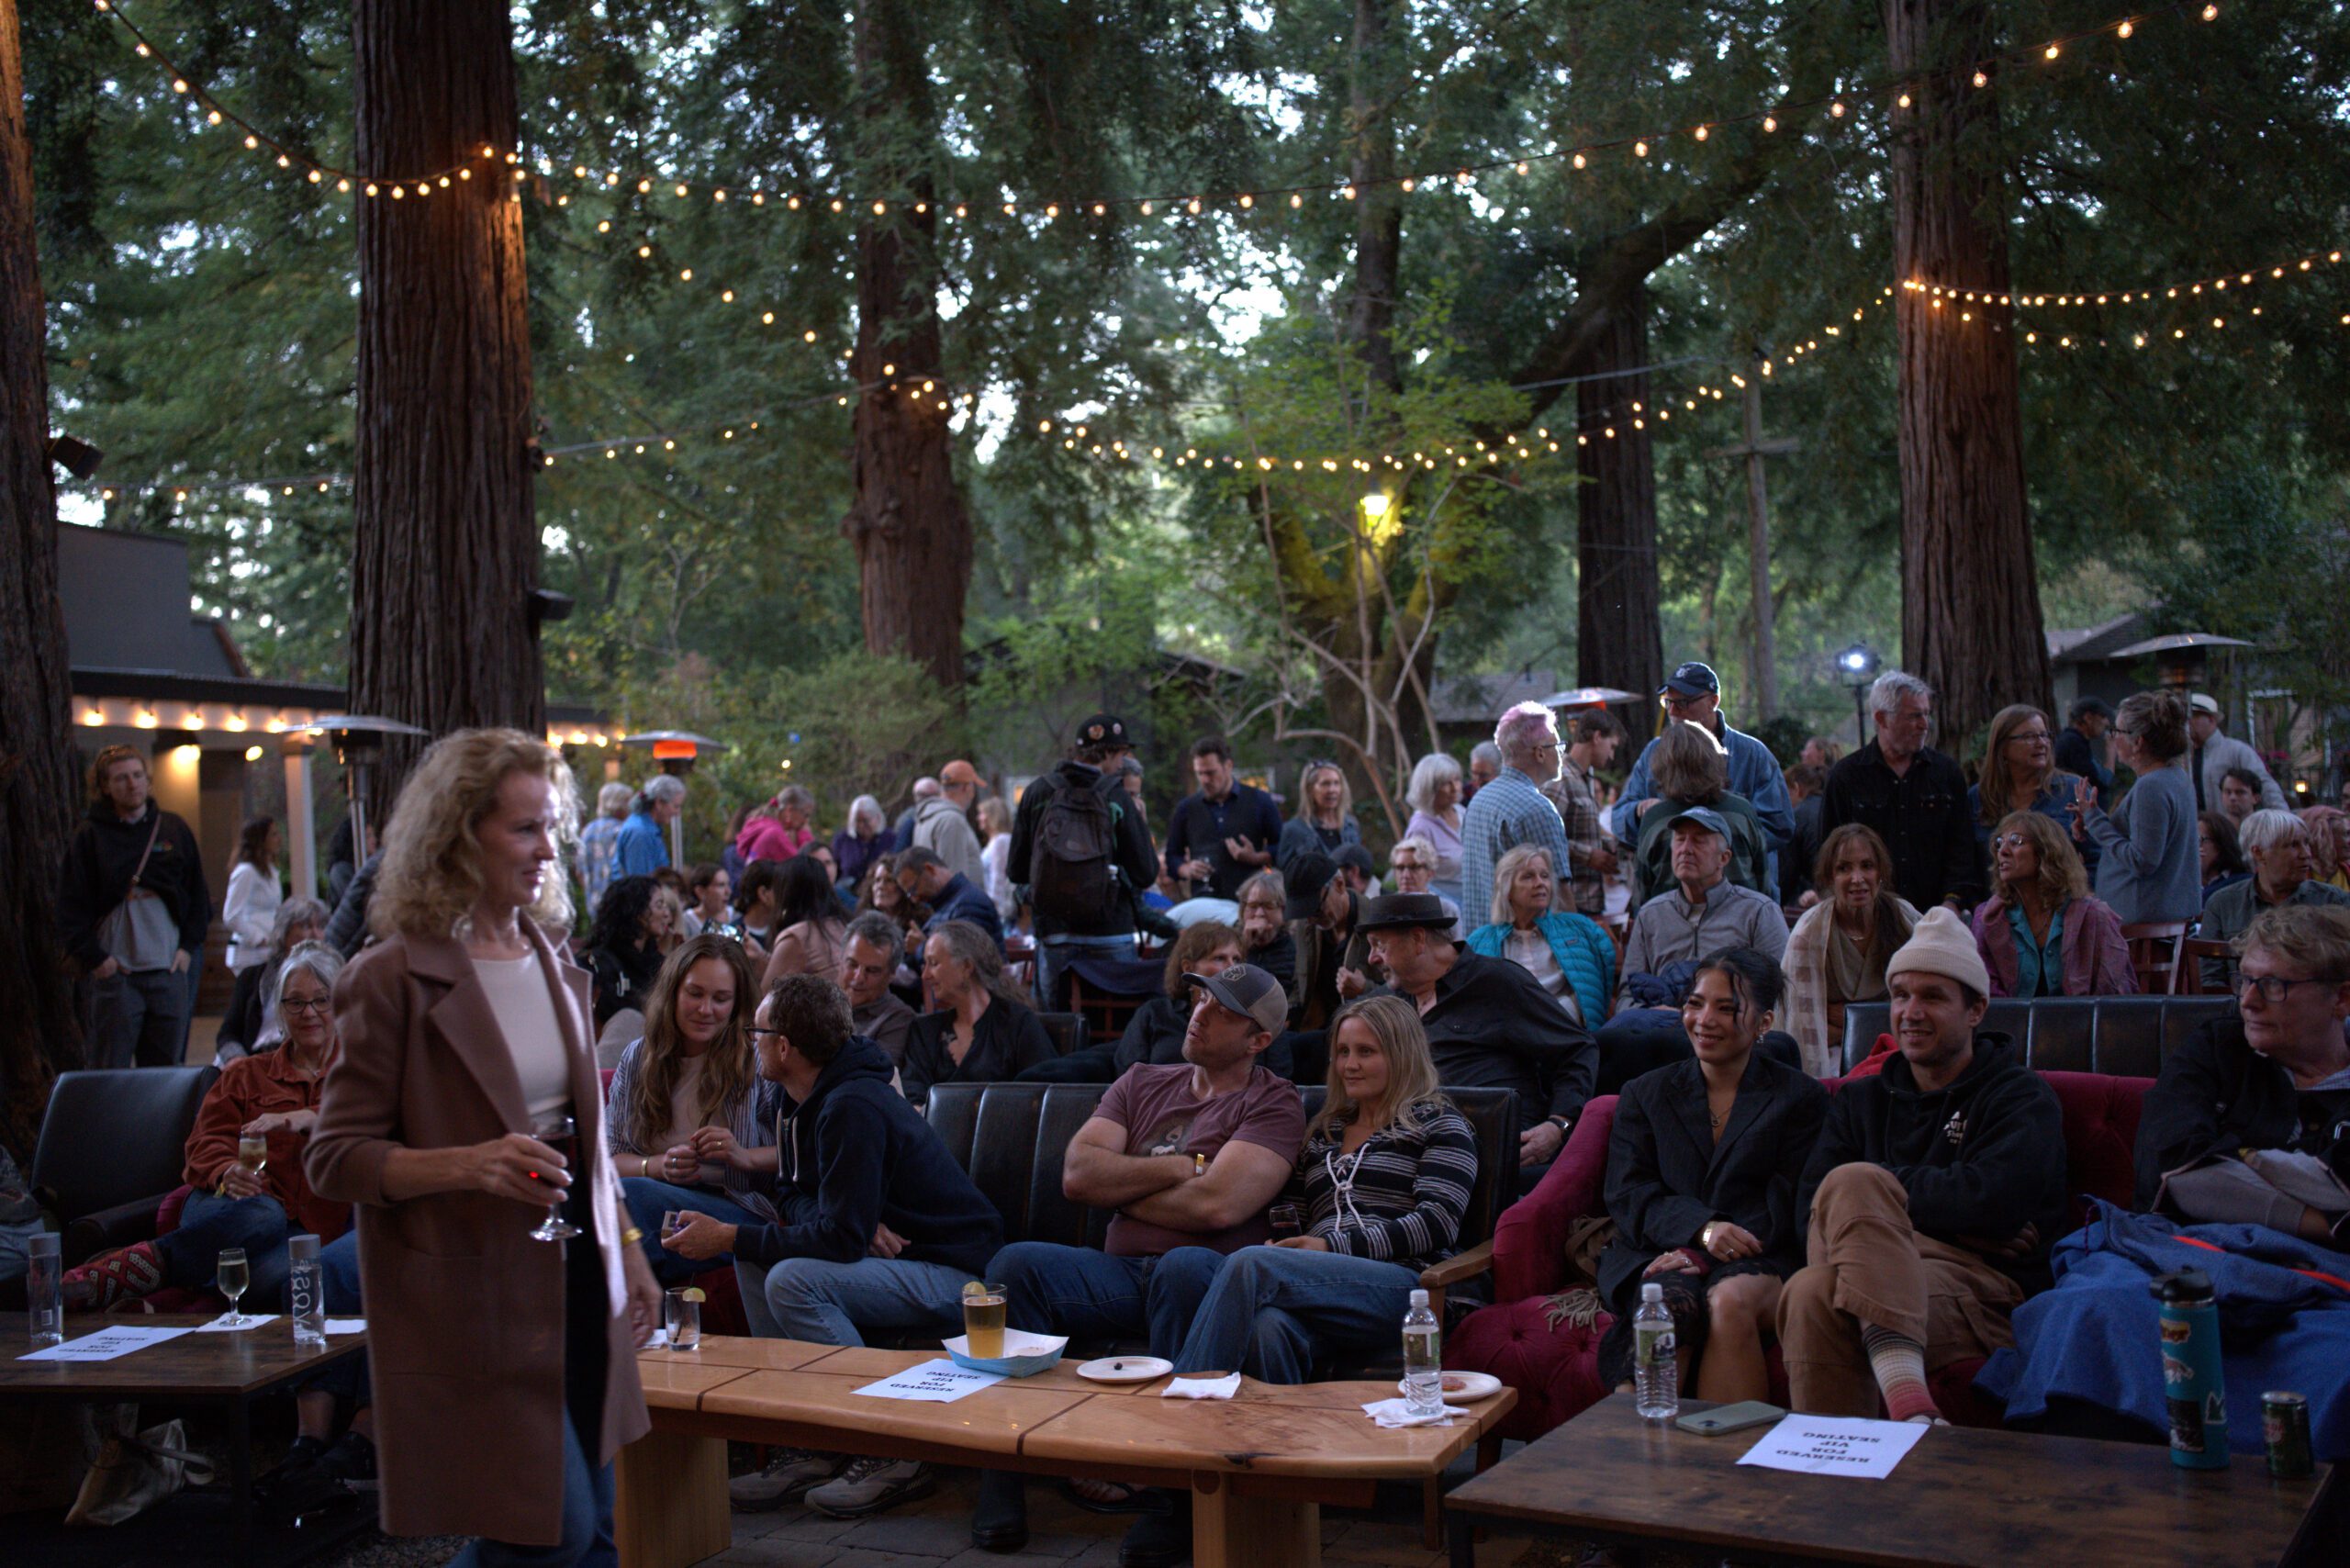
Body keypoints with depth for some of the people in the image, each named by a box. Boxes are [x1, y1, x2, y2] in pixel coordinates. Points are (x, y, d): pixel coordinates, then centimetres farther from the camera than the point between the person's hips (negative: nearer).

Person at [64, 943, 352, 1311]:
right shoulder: (245, 1074, 26)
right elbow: (207, 1142, 12)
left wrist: (306, 1119, -20)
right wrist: (226, 1173, -13)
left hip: (309, 1228, -1)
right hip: (229, 1206, 1)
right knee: (262, 1213, -40)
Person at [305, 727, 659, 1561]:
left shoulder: (552, 966, 11)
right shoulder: (394, 977, -10)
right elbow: (333, 1160, -11)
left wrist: (628, 1251, 17)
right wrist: (467, 1164, -25)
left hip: (572, 1272, 7)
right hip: (472, 1295, -7)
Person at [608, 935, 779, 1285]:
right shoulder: (638, 1058, 16)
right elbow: (609, 1157, 12)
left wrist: (745, 1157, -15)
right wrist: (658, 1166, -8)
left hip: (739, 1210, -3)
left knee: (628, 1194, -32)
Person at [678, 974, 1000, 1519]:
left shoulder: (852, 1109, -23)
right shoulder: (814, 1099, 8)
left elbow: (841, 1239, -25)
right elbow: (799, 1198, 14)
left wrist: (728, 1238, -17)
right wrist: (855, 1219, -11)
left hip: (954, 1275, -10)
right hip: (897, 1259, 10)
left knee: (792, 1281, -26)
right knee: (755, 1262, 0)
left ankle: (893, 1457, -16)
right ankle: (813, 1446, -1)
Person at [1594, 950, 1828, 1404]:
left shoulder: (1800, 1097, 16)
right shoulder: (1644, 1095, 23)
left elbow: (1791, 1204, 3)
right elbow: (1629, 1196, 9)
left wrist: (1700, 1257, -14)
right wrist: (1701, 1229, -14)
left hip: (1756, 1263, -1)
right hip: (1658, 1257, 1)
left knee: (1730, 1301, -36)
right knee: (1671, 1305, -34)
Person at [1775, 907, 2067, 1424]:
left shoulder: (2022, 1097, 13)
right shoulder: (1860, 1099, 27)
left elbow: (1992, 1203, -9)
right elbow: (1808, 1214, 10)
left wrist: (1874, 1189, 2)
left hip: (1985, 1292, -4)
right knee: (1812, 1291, -35)